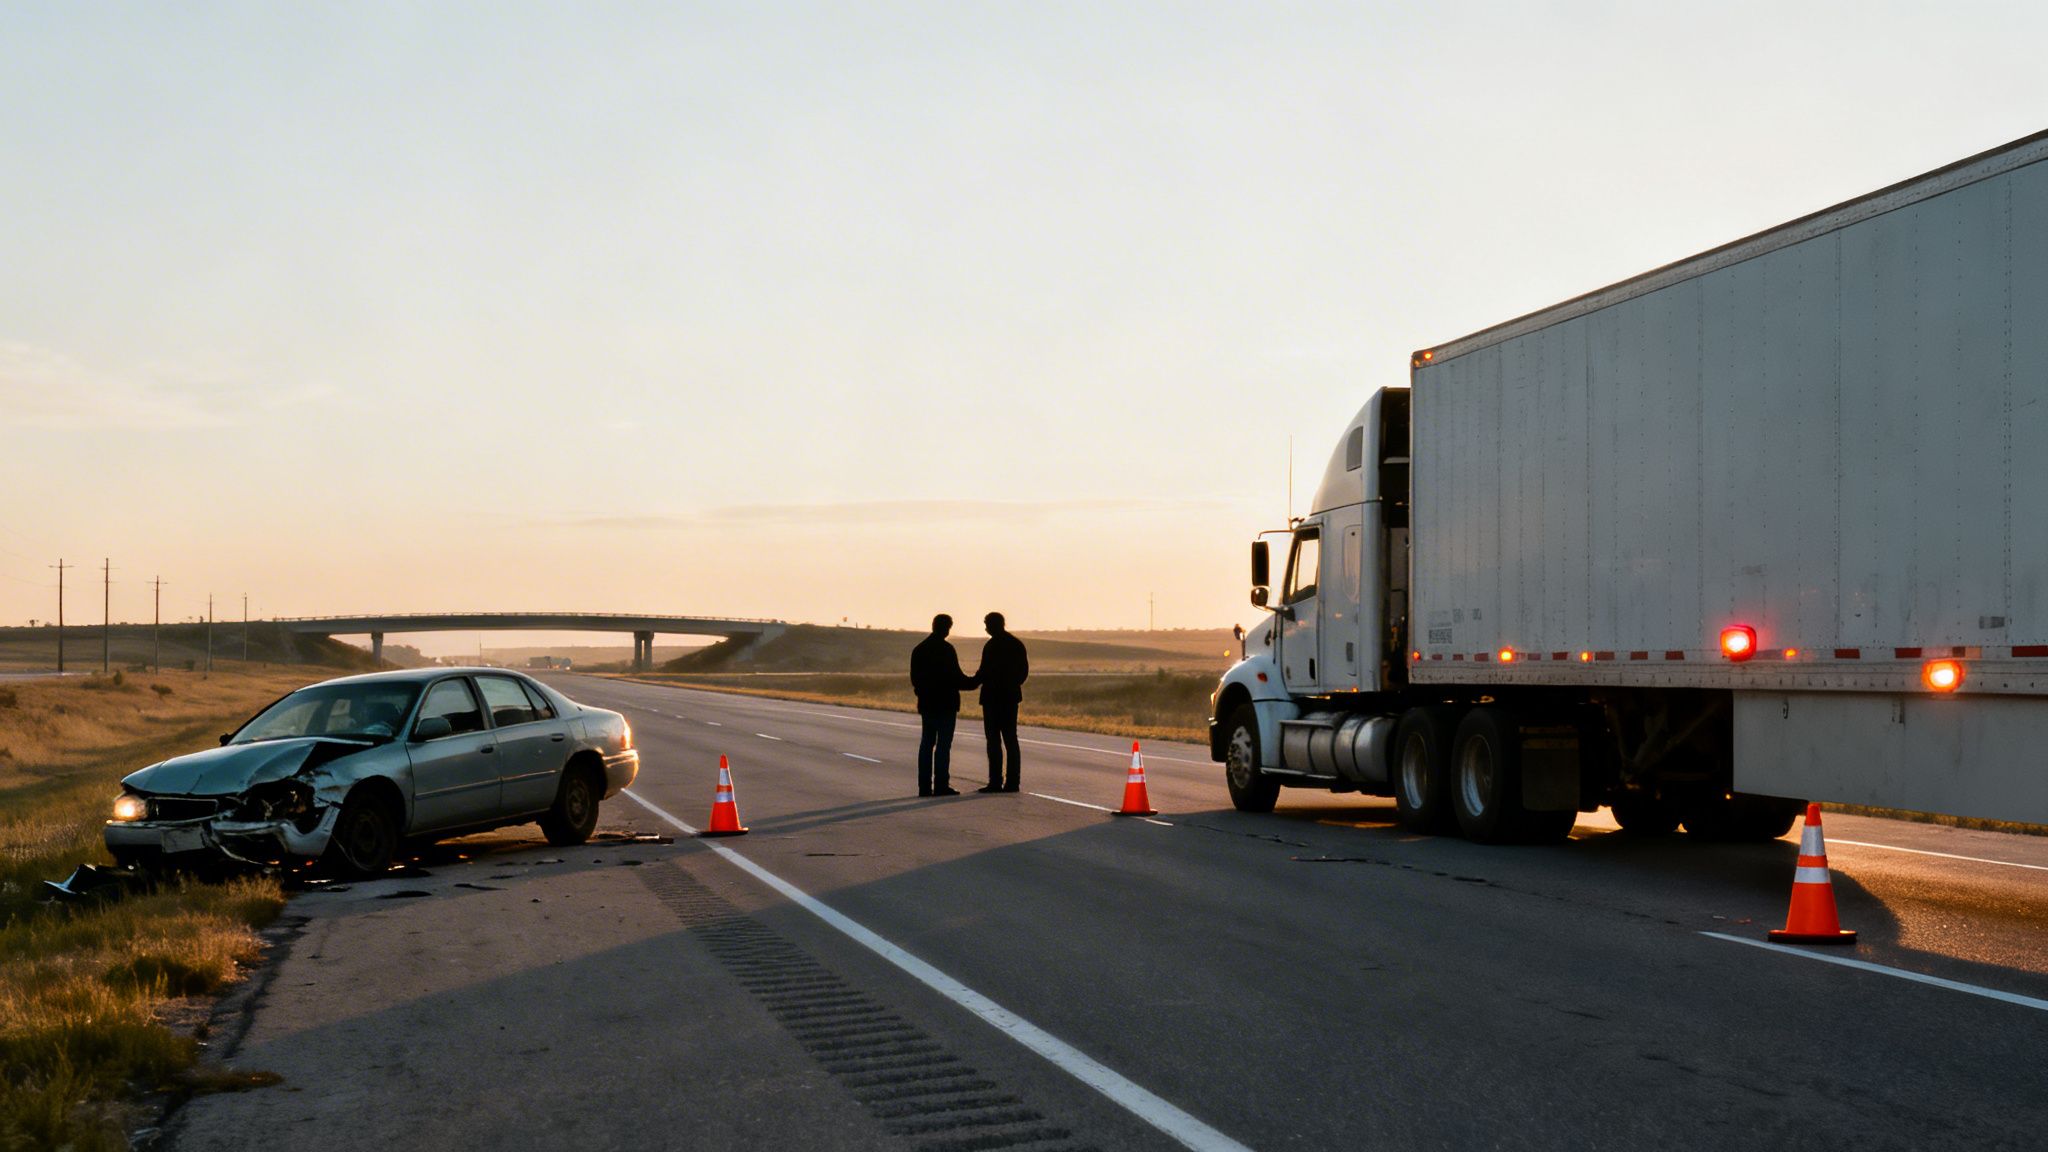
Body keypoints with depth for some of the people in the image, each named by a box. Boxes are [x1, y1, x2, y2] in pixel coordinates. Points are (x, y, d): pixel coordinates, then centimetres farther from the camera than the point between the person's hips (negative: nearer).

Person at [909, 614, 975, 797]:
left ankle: (924, 786, 8)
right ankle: (941, 785, -6)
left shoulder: (919, 649, 9)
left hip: (926, 704, 7)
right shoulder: (946, 649, -13)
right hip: (945, 703, -7)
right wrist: (972, 683, 2)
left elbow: (914, 678, 12)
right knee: (943, 744, -4)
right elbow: (955, 677, -13)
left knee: (927, 743, 9)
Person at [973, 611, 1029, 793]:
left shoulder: (991, 646, -13)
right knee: (1010, 739, 8)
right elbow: (1024, 670, 12)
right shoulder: (1017, 644, 8)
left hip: (993, 697, -7)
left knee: (994, 740, -4)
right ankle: (1012, 781, 6)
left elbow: (984, 671, -14)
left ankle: (996, 782, -6)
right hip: (1011, 696, 7)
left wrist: (973, 682, 4)